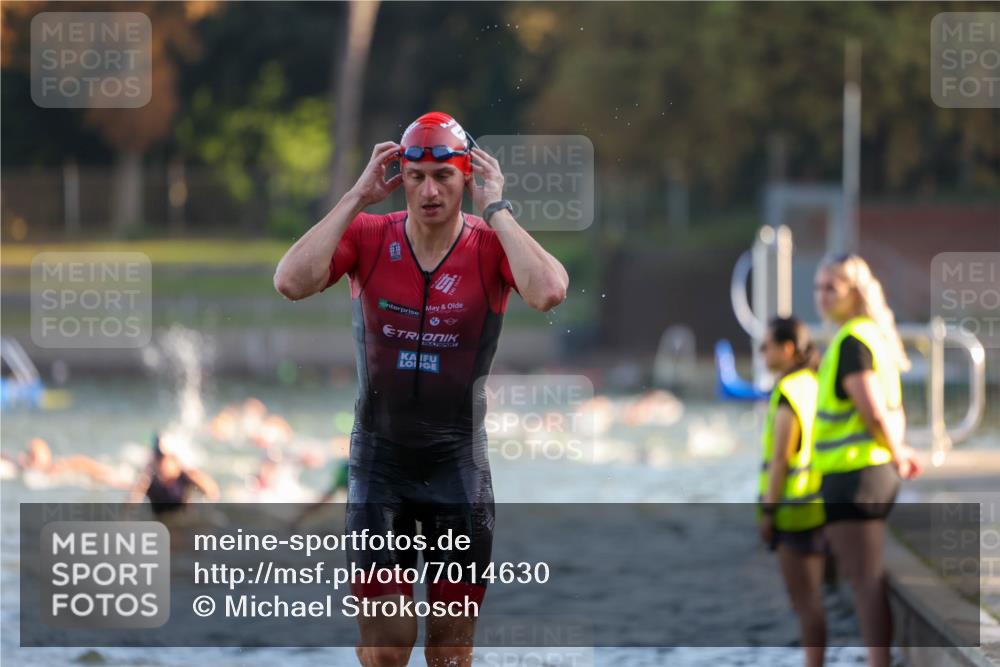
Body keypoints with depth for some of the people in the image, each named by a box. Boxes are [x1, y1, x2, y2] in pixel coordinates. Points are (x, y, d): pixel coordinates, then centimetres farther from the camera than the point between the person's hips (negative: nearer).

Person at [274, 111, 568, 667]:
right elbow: (291, 283, -21)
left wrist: (496, 209, -21)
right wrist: (357, 199, -18)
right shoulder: (368, 236, -5)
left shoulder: (492, 245, -8)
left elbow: (549, 293, -29)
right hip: (379, 460, 0)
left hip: (460, 464, 0)